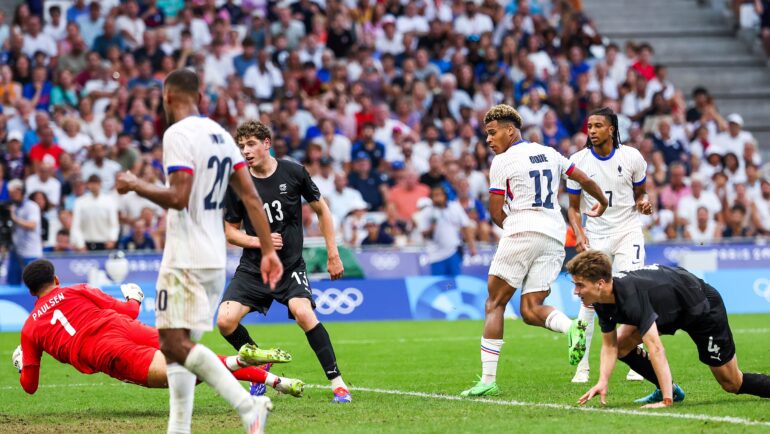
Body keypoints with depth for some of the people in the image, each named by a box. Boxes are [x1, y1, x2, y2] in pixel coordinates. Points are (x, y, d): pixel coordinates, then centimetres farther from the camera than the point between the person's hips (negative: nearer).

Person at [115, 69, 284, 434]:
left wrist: (136, 185, -7)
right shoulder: (221, 135, 14)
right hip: (216, 258, 9)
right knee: (178, 344, 13)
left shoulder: (178, 134, -12)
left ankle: (248, 405, -24)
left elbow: (178, 198, -22)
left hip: (186, 259, -9)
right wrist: (268, 250, 13)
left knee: (174, 343, -13)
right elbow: (252, 198, 12)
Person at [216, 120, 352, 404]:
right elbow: (230, 231, 7)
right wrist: (259, 241, -13)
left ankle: (337, 382, -18)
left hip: (291, 265, -2)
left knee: (303, 313, -28)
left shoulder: (293, 173, -6)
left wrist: (333, 255, 4)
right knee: (225, 321, -14)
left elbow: (322, 210, 7)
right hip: (252, 267, 2)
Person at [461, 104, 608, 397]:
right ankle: (572, 327, -25)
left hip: (521, 232, -6)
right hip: (555, 237, 6)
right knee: (530, 311, 6)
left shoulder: (502, 161, 0)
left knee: (495, 303, 0)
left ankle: (488, 379, -6)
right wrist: (602, 202, 44)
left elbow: (496, 212, 1)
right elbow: (585, 180, 24)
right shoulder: (549, 153, 18)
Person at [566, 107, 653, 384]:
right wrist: (578, 233, -12)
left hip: (627, 232, -1)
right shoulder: (578, 161, -3)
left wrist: (643, 203, -13)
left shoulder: (631, 157, -4)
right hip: (594, 236, 1)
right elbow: (573, 207, 5)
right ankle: (582, 367, 5)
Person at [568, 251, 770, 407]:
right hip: (669, 310, 8)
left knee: (732, 384, -7)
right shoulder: (602, 301, -14)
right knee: (621, 344, -7)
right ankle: (668, 389, 7)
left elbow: (656, 349, -44)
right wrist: (602, 382, -22)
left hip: (702, 306, -8)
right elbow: (609, 346, -5)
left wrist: (666, 401, -46)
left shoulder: (630, 296, -40)